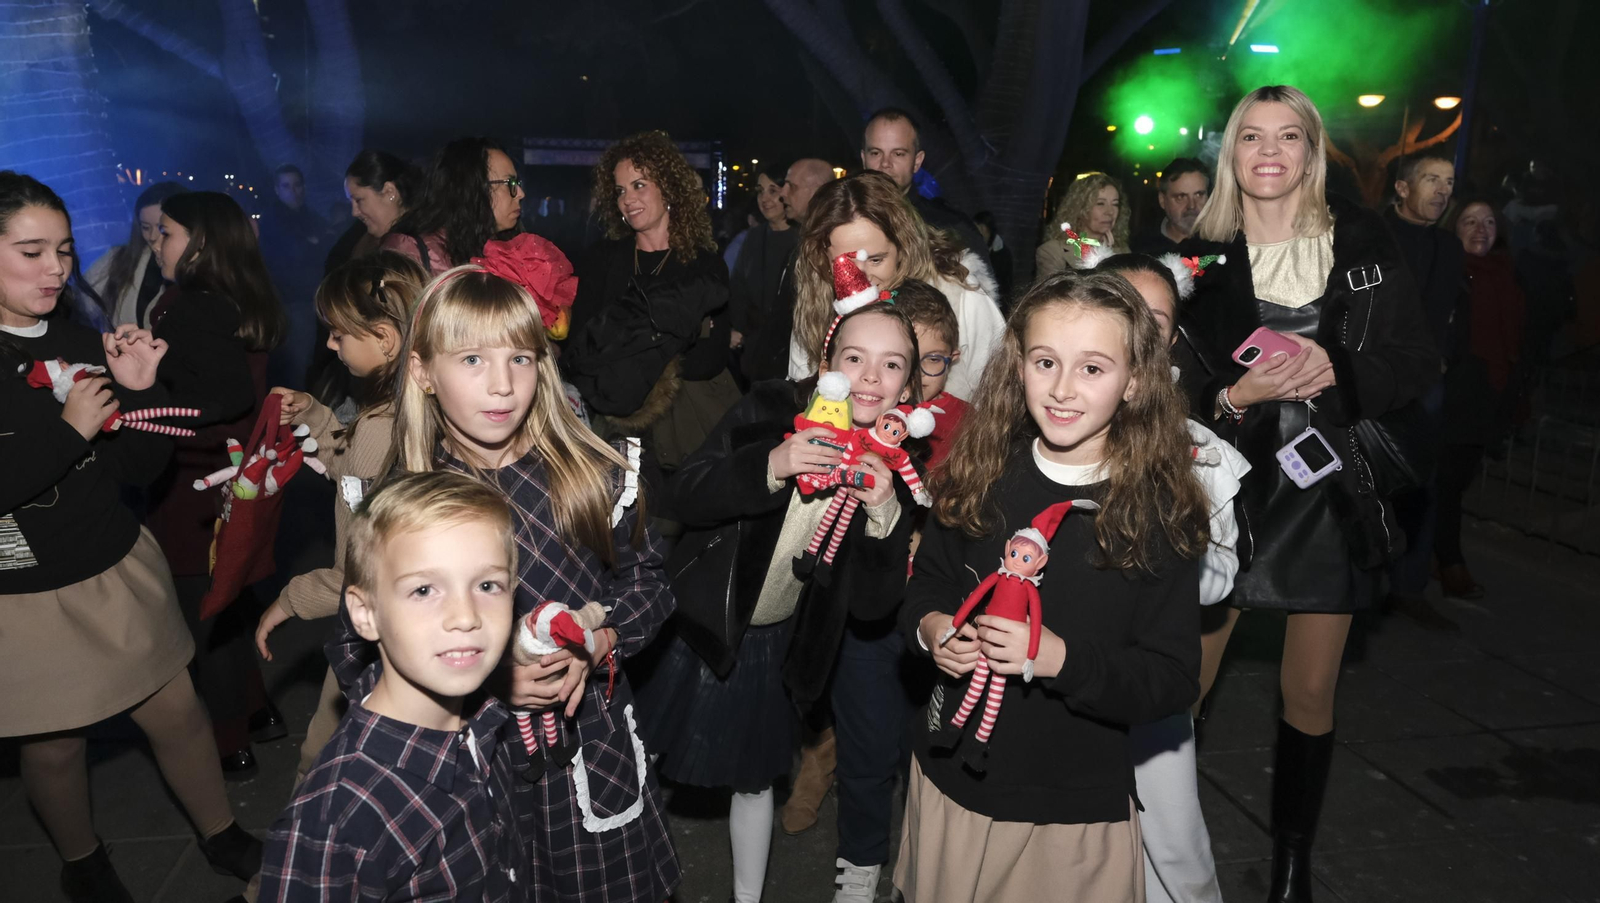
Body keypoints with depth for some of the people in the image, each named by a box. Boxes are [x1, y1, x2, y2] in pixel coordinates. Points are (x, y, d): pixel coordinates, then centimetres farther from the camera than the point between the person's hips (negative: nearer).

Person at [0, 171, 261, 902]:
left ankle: (223, 838, 31)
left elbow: (141, 466, 1)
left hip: (120, 572, 3)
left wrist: (142, 390, -14)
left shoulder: (83, 344, 0)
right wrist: (67, 431, -24)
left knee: (176, 710, 10)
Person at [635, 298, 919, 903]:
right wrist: (769, 466, -38)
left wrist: (883, 517, -29)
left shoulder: (892, 468, -11)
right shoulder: (770, 411, -15)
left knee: (753, 779, 17)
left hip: (770, 646, 1)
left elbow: (872, 605, -13)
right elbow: (686, 498, -22)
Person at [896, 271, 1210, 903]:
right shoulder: (979, 477, -6)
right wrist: (929, 626, -13)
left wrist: (1060, 659, -27)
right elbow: (927, 582, 8)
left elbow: (1174, 679, -14)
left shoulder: (1160, 513, -15)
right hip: (950, 781, 3)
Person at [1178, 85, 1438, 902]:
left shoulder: (1362, 244, 2)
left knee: (1311, 692, 12)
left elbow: (1413, 365, 1)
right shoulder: (1203, 257, -2)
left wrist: (1333, 372, -17)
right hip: (1230, 486, -1)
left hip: (1333, 488, 2)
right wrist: (1238, 396, -21)